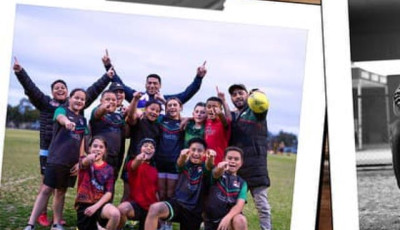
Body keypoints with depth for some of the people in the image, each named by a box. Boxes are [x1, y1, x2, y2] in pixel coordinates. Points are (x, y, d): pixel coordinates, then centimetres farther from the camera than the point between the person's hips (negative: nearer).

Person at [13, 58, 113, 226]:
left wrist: (107, 77, 8)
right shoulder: (45, 102, 6)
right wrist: (19, 72, -17)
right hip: (48, 149, -2)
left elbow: (92, 91, 10)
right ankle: (42, 215, 10)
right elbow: (30, 87, -4)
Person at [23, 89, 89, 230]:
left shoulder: (83, 120, 15)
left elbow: (82, 142, 13)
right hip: (56, 159, -5)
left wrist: (79, 161, 3)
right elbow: (61, 118, -26)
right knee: (46, 189, -8)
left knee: (61, 191, 13)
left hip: (72, 162, 5)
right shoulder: (62, 110, 0)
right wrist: (67, 122, -50)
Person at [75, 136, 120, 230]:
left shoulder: (109, 169, 3)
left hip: (100, 202, 0)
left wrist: (96, 206, -19)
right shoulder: (85, 161, -1)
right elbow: (84, 163, -28)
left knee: (115, 214, -31)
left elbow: (109, 193, -3)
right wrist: (89, 158, -54)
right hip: (84, 203, 0)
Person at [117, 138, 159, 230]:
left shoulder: (154, 170, 14)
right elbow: (133, 165, -31)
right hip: (136, 204, -6)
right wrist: (139, 159, -56)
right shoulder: (134, 164, -4)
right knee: (122, 208, -37)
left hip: (151, 208, 6)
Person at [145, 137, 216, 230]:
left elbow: (208, 166, -24)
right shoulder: (185, 164, 2)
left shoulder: (204, 167, 0)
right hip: (178, 202, -1)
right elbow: (180, 164, -23)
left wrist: (210, 158, -51)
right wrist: (182, 156, -49)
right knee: (154, 208, -29)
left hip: (194, 210, 1)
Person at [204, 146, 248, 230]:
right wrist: (219, 168, -51)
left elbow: (240, 205, -9)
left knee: (240, 220, -33)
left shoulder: (242, 183, 5)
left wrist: (228, 217, -28)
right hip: (211, 220, 0)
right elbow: (216, 173, -25)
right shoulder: (218, 174, 1)